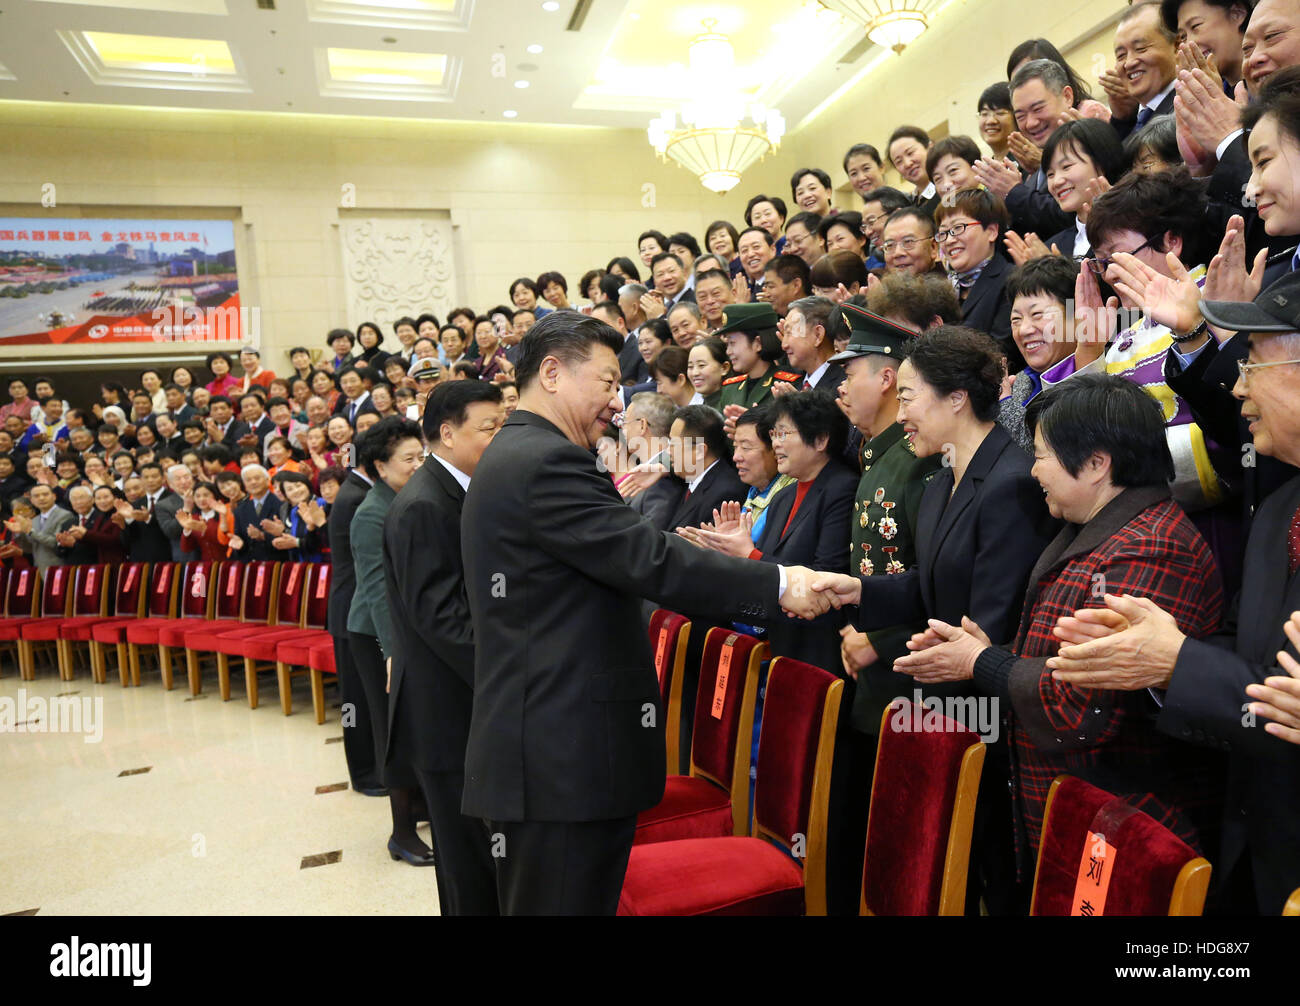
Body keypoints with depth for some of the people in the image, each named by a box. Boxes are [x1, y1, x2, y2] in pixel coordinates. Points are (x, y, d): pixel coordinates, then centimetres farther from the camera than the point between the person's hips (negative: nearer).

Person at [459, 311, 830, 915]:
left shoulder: (509, 456, 17)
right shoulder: (547, 461, -17)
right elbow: (650, 561, -22)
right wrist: (778, 585, -17)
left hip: (534, 748, 11)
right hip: (568, 752, -11)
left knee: (533, 899, 19)